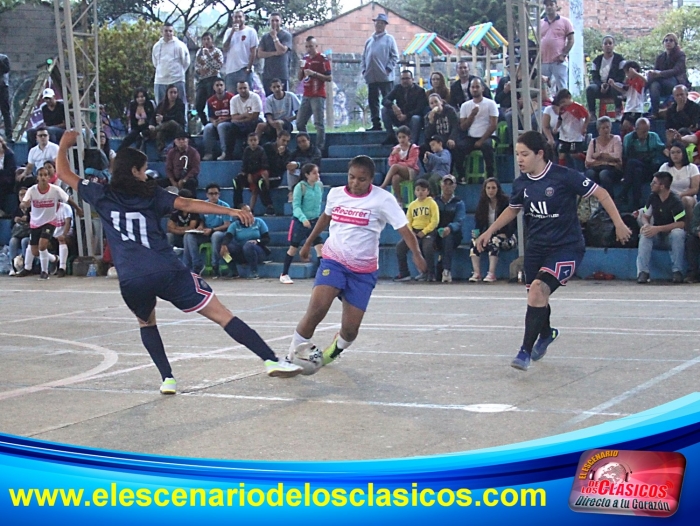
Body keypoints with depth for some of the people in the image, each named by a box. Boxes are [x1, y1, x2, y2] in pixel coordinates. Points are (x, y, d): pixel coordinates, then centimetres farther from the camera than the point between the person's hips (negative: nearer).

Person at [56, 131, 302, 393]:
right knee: (222, 315, 0)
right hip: (167, 272, -1)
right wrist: (232, 211, -4)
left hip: (131, 281, 2)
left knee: (146, 323, 32)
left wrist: (64, 146, 40)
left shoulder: (102, 196, 14)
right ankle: (271, 360, -8)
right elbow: (186, 204, -1)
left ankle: (168, 379, 16)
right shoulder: (151, 194, 11)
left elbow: (64, 175, 23)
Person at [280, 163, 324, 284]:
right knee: (293, 248, 8)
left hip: (314, 221, 4)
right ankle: (284, 274, 21)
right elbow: (296, 206, -18)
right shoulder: (300, 187, -15)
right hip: (299, 221, -4)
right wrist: (303, 219, -32)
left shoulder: (319, 185, 0)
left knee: (320, 246, -8)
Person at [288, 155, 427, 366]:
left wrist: (416, 254, -28)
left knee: (350, 329, -1)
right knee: (316, 310, -24)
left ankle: (335, 349, 34)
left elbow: (404, 228, -14)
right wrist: (308, 242, 31)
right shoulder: (335, 194, 1)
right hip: (333, 261, 1)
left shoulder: (382, 200, -11)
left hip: (363, 271, -1)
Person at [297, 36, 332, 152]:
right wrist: (301, 68, -2)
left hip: (318, 96, -8)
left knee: (319, 123, -10)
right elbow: (299, 78, 18)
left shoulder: (322, 58, -6)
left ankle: (320, 149, -11)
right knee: (300, 123, 8)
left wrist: (314, 73, -18)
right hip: (306, 96, 8)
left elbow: (329, 78, -10)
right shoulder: (305, 58, 15)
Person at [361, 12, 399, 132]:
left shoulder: (389, 39, 4)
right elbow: (364, 57, 20)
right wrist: (363, 69, 6)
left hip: (385, 77, -5)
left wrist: (388, 69, -12)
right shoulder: (369, 41, 18)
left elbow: (395, 57, -2)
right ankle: (376, 124, 9)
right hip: (371, 77, 5)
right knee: (372, 101, 5)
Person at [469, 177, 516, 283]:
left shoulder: (506, 202, -7)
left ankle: (491, 274, -43)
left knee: (494, 242, -36)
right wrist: (478, 232, -11)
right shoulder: (482, 203, 9)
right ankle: (476, 273, -35)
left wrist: (503, 235, -25)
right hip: (488, 235, 5)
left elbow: (511, 223, -11)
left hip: (505, 237, -5)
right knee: (475, 241, -24)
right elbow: (479, 222, 10)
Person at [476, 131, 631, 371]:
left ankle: (526, 351, -20)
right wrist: (490, 231, 15)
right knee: (536, 295, 15)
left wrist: (618, 223, -12)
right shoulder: (521, 183, 0)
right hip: (536, 246, 6)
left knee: (538, 289, -24)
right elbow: (513, 209, 20)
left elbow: (599, 193, -10)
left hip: (566, 246, -6)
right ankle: (546, 333, 49)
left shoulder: (564, 176, -17)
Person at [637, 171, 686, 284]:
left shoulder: (675, 201, -17)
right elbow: (645, 216, 9)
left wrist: (658, 228, -32)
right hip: (657, 237, 4)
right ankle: (643, 271, -37)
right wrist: (646, 224, -17)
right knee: (645, 234, -27)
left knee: (678, 232, -36)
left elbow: (681, 224, -25)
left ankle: (677, 271, -30)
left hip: (671, 238, -4)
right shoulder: (653, 197, 1)